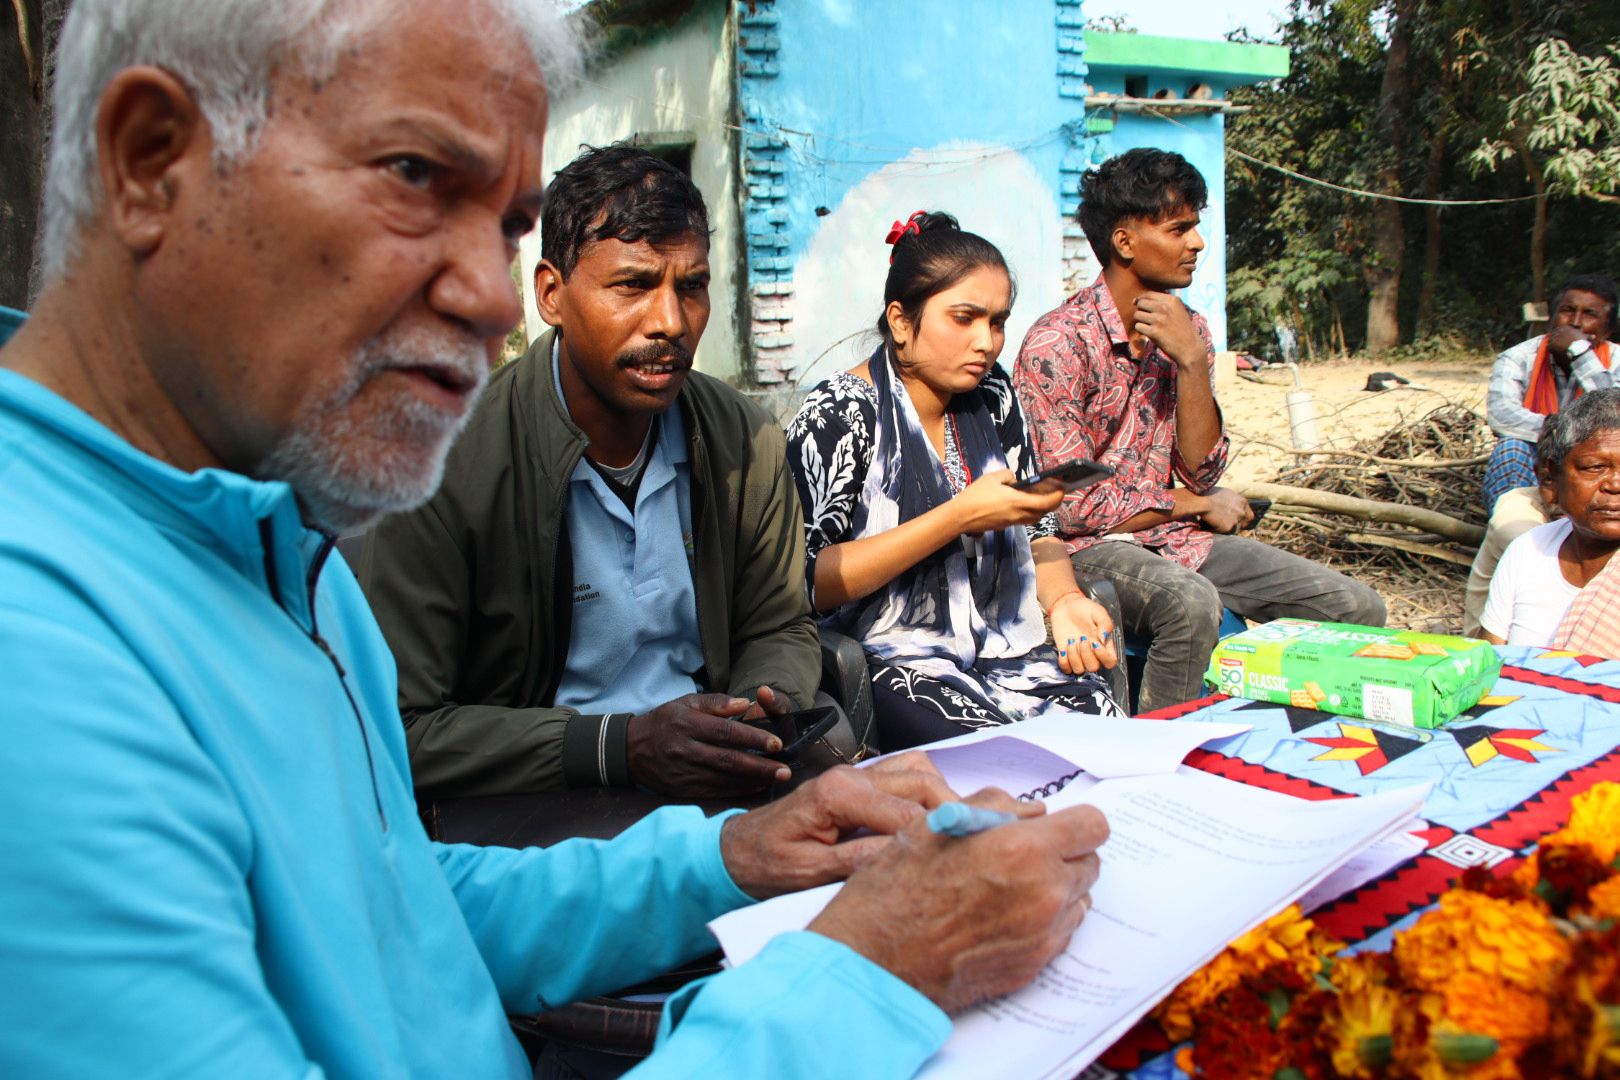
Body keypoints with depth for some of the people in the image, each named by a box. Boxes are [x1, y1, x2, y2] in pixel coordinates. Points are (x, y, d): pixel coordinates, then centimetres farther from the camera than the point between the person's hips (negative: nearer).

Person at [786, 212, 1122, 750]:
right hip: (895, 660, -5)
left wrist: (1064, 599, -6)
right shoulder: (839, 414, -8)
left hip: (1008, 651, 6)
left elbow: (1035, 532, 16)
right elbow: (809, 583, -16)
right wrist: (960, 516, -19)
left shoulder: (992, 396, 11)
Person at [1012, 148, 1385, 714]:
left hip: (1177, 538, 7)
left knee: (1358, 608, -3)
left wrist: (1192, 362, -14)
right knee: (1191, 603, -37)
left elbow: (1202, 472, -1)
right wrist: (1197, 505, -5)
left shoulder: (1187, 330, 6)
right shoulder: (1056, 345, -16)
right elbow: (1074, 509, -18)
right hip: (1092, 546, -6)